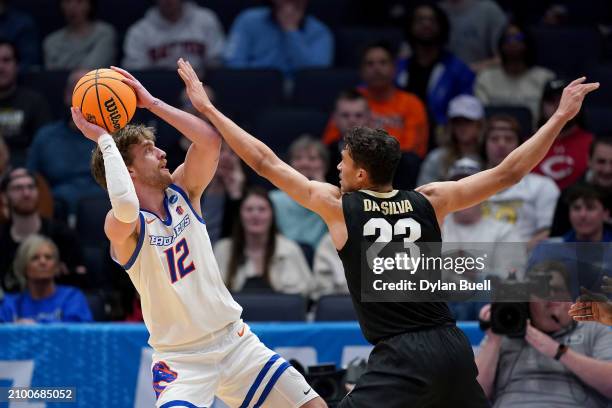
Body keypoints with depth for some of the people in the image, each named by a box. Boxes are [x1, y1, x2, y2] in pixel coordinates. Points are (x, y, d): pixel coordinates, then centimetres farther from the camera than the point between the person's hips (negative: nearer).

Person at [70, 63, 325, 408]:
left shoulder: (181, 192, 3)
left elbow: (210, 139, -11)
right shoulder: (122, 226, -15)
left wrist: (151, 103, -12)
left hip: (234, 339, 6)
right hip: (180, 359, -6)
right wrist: (103, 139, -28)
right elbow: (125, 205, -40)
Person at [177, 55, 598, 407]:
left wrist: (208, 108, 14)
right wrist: (561, 116, 16)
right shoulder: (429, 202, 7)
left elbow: (265, 162, 7)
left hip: (402, 359, -5)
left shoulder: (338, 206, 1)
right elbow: (508, 173, 9)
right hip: (453, 347, 5)